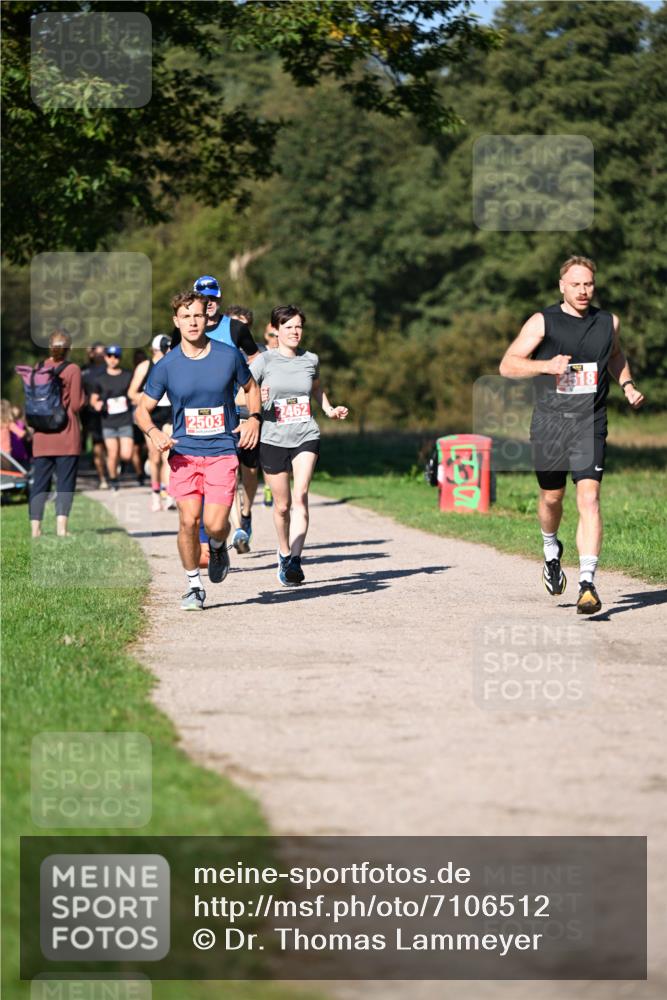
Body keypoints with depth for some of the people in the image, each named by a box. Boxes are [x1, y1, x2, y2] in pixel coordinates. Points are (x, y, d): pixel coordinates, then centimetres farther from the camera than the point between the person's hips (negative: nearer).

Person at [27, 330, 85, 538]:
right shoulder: (72, 370, -7)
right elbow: (76, 404, -9)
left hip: (41, 436, 3)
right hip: (67, 435, -3)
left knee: (39, 482, 7)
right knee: (65, 482, 0)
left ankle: (35, 527, 3)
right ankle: (61, 525, -10)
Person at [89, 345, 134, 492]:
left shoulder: (127, 377, 5)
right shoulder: (101, 379, 5)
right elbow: (93, 398, 13)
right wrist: (96, 404, -9)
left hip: (125, 421, 0)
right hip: (108, 423, 0)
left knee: (126, 455, -10)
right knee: (112, 454, -3)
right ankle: (113, 479, 20)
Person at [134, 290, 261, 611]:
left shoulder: (228, 356, -1)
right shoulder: (166, 366, -2)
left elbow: (251, 387, 18)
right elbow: (142, 409, 7)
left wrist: (254, 418, 0)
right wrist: (154, 432, -14)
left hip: (222, 451, 0)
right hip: (184, 453, 0)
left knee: (215, 524, -12)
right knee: (188, 520, -11)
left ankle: (217, 548, 26)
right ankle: (194, 586, 9)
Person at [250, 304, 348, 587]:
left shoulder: (310, 360, 7)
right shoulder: (264, 361, -3)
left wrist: (329, 410, 15)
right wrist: (257, 401, -24)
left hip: (306, 437, 1)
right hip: (273, 439, -1)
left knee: (300, 497, -18)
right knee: (282, 505, 7)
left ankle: (295, 560, -24)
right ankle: (284, 553, 33)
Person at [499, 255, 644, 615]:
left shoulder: (608, 322, 6)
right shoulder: (542, 322, -4)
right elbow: (507, 365, -8)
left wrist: (627, 385, 10)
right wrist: (546, 366, -23)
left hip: (590, 425, 0)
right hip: (549, 423, 0)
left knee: (589, 498, -14)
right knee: (552, 497, 14)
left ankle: (587, 584, -18)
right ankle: (552, 552, 46)